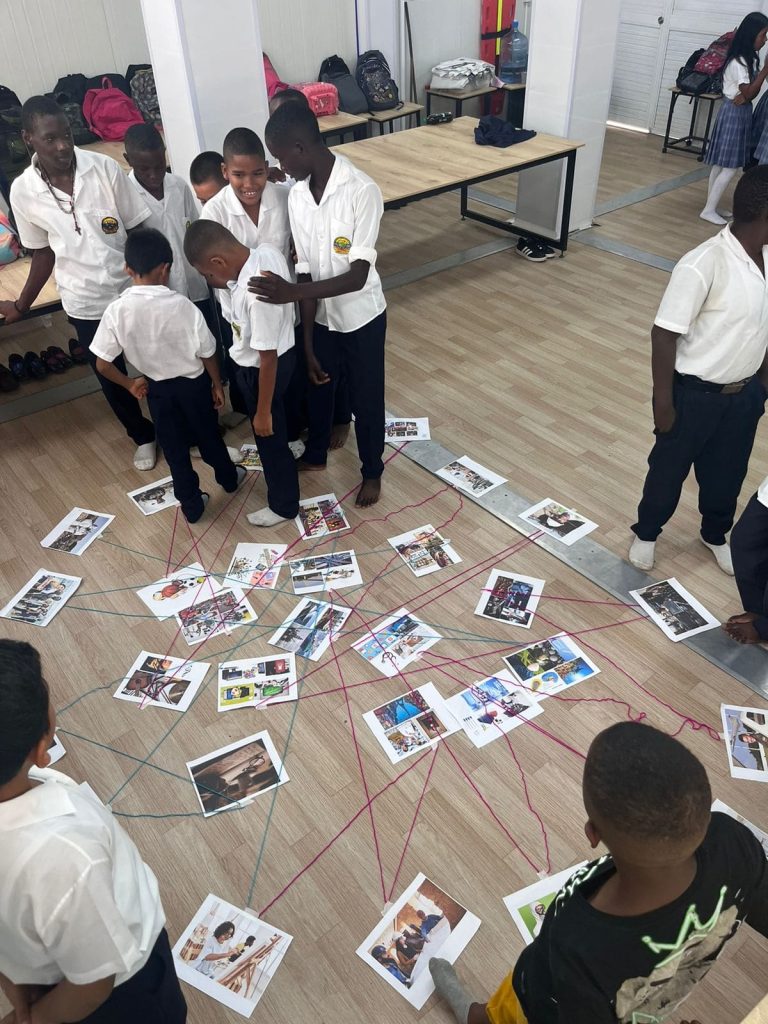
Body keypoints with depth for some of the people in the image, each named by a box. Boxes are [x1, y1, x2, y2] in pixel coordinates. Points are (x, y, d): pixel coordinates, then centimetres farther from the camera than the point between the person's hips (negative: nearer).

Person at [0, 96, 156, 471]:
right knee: (111, 379, 15)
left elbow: (140, 230, -6)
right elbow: (44, 253, 4)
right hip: (84, 303, 1)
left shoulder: (104, 167, -12)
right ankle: (143, 436, 40)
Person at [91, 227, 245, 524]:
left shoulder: (116, 310, -18)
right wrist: (217, 385, 3)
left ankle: (191, 505, 29)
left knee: (173, 447, 17)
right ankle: (228, 478, 47)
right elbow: (207, 354, -13)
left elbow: (102, 364, -13)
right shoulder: (182, 305, -23)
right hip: (193, 383, -1)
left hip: (156, 388, 1)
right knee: (208, 435, 23)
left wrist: (130, 384, 4)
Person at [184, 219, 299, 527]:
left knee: (270, 436, 14)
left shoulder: (256, 294, -38)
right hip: (282, 350, 8)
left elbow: (267, 358, -29)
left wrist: (263, 411, -20)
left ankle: (284, 505, 35)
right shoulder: (267, 251, -13)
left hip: (260, 370, -8)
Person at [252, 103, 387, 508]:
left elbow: (357, 276, -29)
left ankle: (371, 471, 36)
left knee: (366, 399, 12)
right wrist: (307, 345, -8)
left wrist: (292, 292, -39)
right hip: (321, 317, 5)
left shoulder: (361, 191, -25)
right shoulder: (297, 196, -8)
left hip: (361, 318, -5)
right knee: (317, 388, 23)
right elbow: (307, 273, -7)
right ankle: (315, 454, 49)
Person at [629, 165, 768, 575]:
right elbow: (664, 335, -22)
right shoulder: (702, 266, -27)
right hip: (695, 394, -6)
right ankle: (646, 533, 40)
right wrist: (664, 402, -17)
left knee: (728, 471, 23)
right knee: (669, 469, 15)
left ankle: (716, 535, 48)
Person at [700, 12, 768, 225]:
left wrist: (744, 96, -17)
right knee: (730, 167, -8)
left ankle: (712, 207, 15)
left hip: (741, 112, 9)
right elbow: (749, 93, -19)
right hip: (734, 114, -9)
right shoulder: (738, 62, -18)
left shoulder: (749, 58, 10)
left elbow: (750, 91, 5)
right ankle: (709, 210, -3)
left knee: (721, 164, 10)